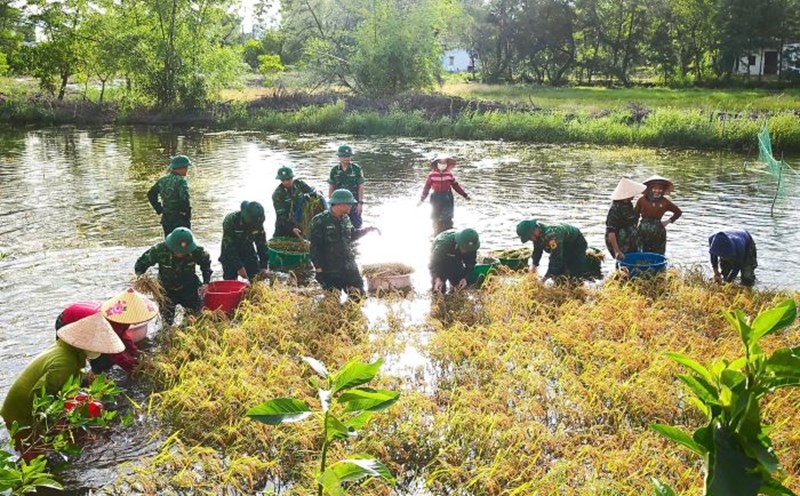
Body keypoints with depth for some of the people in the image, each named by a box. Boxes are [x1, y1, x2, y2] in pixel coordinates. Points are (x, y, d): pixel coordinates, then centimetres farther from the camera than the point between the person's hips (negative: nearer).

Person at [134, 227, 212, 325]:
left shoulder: (196, 251, -27)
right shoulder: (160, 250, -31)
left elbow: (206, 262, -5)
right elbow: (142, 262, -16)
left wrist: (206, 283, -10)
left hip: (189, 288, 1)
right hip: (167, 289, -1)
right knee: (167, 322, 3)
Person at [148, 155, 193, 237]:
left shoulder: (163, 180, 7)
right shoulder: (181, 181, -16)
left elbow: (151, 194, 16)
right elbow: (184, 199, -27)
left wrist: (159, 209, 16)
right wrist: (187, 214, -12)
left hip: (166, 219, 7)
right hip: (179, 219, -7)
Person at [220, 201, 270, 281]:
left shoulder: (258, 223, -17)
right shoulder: (230, 221, -29)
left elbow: (262, 244, -8)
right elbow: (229, 246, -27)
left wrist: (264, 266, -14)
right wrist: (238, 267, -31)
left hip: (248, 252, 4)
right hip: (230, 255, -3)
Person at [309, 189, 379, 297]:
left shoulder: (345, 219, 6)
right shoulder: (320, 221, -15)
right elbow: (315, 246, -15)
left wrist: (367, 230, 11)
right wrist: (318, 267, -17)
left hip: (349, 267, 6)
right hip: (330, 270, -6)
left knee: (358, 294, 11)